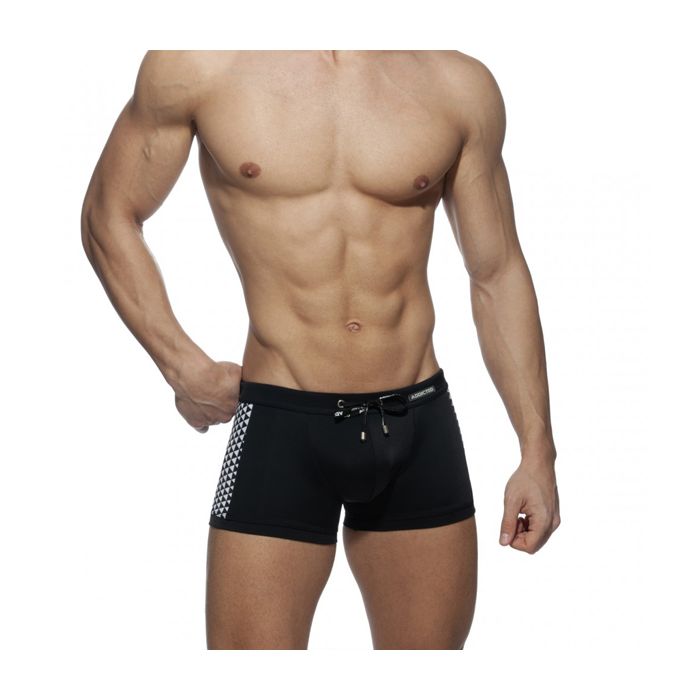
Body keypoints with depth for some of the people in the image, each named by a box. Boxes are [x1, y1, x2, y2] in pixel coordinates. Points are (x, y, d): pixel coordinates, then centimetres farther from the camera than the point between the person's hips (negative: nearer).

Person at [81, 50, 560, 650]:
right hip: (280, 427, -2)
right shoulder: (198, 65, -5)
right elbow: (109, 216, 6)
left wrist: (537, 450, 7)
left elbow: (498, 275, 8)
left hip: (420, 426, 2)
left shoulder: (462, 86, 1)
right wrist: (182, 365, -5)